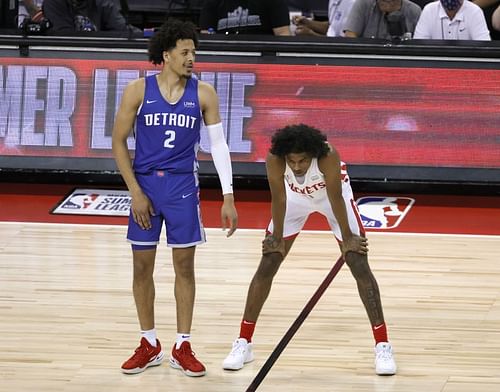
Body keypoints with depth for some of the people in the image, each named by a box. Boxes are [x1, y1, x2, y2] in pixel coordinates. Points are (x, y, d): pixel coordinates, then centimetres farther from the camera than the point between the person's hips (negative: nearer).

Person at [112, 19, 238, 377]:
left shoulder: (203, 94, -3)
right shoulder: (138, 91, -6)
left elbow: (218, 144, -1)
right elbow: (119, 142, -1)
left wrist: (228, 198, -7)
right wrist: (136, 192, -8)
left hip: (183, 186, 0)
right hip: (145, 185, 0)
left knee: (184, 265, 3)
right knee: (142, 266, 6)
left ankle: (182, 347, 13)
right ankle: (150, 345, 19)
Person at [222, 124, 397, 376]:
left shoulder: (328, 157, -40)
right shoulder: (274, 161, -35)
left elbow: (336, 199, -29)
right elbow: (279, 199, -22)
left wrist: (347, 238, -18)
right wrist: (277, 239, -14)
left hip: (331, 194, -2)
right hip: (295, 197, 2)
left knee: (359, 265, -9)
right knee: (267, 265, -2)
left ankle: (383, 345, -3)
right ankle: (243, 343, 9)